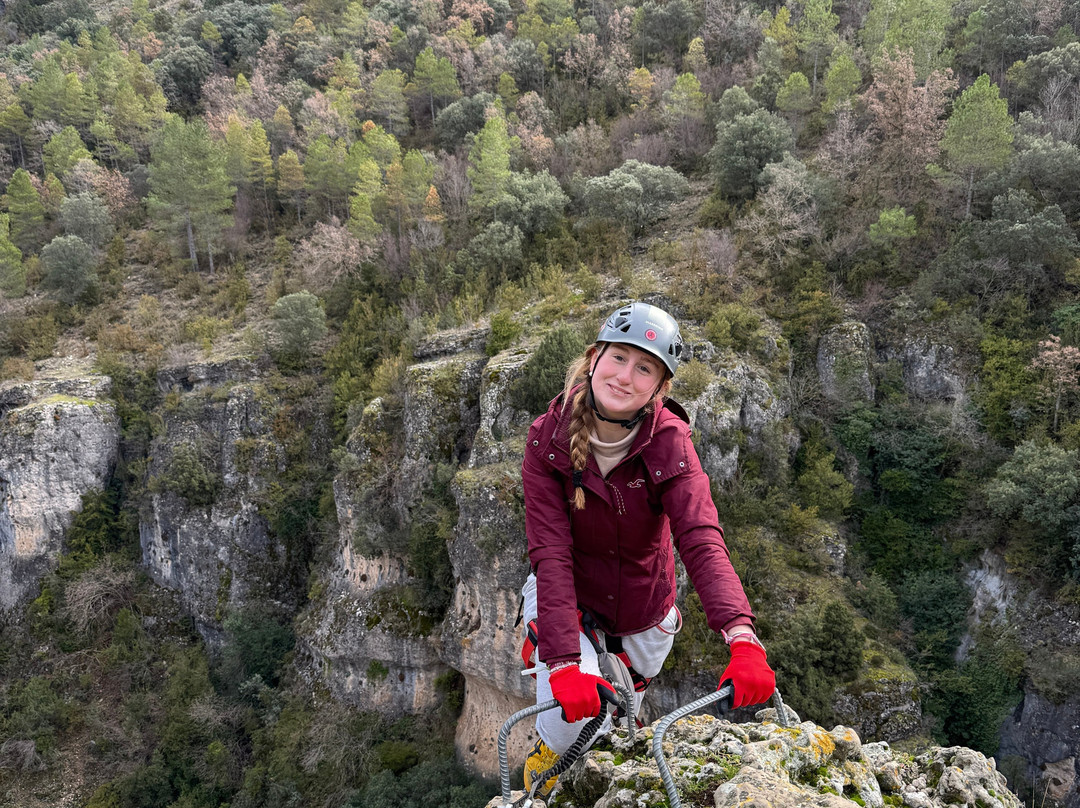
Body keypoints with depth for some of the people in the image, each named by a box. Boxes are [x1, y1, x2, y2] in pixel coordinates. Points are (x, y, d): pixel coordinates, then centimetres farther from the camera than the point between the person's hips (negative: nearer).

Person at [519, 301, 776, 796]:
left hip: (644, 608, 2)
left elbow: (701, 540, -34)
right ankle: (546, 757, 15)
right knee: (579, 718, -21)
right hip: (568, 599, -1)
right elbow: (551, 554, -29)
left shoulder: (669, 443, -22)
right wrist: (563, 662, -38)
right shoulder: (548, 440, -24)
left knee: (620, 726, 20)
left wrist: (743, 639, -48)